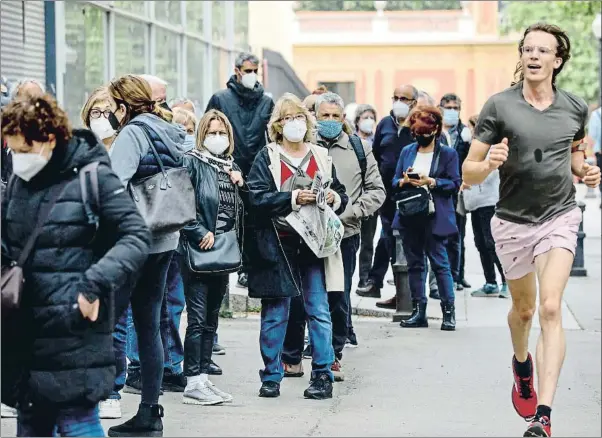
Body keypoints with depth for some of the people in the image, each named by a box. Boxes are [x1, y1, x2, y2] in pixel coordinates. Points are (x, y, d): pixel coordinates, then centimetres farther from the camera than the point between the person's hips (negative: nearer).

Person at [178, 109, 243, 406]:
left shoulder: (231, 167, 17)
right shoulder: (192, 162, -6)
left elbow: (242, 210, 21)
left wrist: (240, 184, 5)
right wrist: (200, 233, -19)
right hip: (198, 249, -7)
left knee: (211, 319, 11)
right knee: (198, 318, -7)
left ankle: (203, 378, 16)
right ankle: (193, 383, -5)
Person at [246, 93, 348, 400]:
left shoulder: (321, 157, 13)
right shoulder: (266, 159, 1)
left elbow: (341, 196, 16)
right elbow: (258, 197, -11)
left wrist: (334, 198, -6)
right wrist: (294, 198, -21)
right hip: (278, 246, -2)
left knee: (319, 312, 1)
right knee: (275, 315, 4)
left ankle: (322, 376, 6)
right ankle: (271, 377, 13)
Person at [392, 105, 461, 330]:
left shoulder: (448, 154, 2)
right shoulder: (407, 152, 15)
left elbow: (455, 184, -5)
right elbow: (395, 182, 14)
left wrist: (431, 182, -16)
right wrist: (404, 181, -8)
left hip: (434, 218, -5)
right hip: (409, 217, 5)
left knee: (440, 263, -6)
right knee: (414, 264, 7)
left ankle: (449, 312, -1)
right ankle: (418, 311, 12)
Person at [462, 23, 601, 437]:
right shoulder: (499, 106, -9)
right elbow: (469, 173, -8)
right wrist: (489, 163, -30)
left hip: (559, 217, 0)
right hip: (513, 221, 0)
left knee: (551, 309, -16)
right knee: (523, 309, 17)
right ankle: (522, 364, 53)